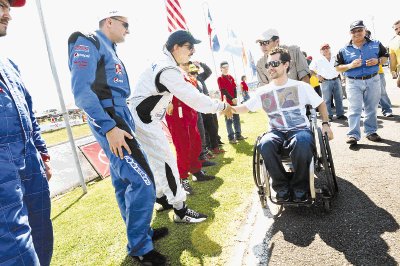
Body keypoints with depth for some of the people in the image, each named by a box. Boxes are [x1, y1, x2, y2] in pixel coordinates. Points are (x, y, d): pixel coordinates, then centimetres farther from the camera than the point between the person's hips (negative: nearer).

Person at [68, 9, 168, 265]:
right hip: (110, 120, -10)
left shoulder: (110, 50, 23)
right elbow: (82, 90, -18)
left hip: (120, 117, 10)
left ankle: (141, 232, 29)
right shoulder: (88, 43, -6)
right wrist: (109, 127, -25)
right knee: (143, 181, -13)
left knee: (125, 182, 15)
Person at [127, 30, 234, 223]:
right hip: (142, 122, -10)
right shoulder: (168, 70, -22)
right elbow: (193, 98, -23)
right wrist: (221, 107, -14)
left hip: (146, 119, 10)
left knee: (158, 161, 19)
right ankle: (180, 212, 2)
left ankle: (162, 198, 35)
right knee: (167, 163, -7)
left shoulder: (163, 63, 9)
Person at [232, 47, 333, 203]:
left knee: (301, 143, -39)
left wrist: (325, 124, 3)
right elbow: (246, 107, 13)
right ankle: (282, 187, -14)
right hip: (276, 132, 2)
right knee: (265, 145, -35)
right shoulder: (263, 92, 10)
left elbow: (320, 104, 15)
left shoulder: (301, 86, 6)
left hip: (300, 129, -1)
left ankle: (300, 187, -14)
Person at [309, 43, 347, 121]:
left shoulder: (335, 58, 12)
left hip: (336, 80, 4)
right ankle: (329, 116, 5)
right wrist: (317, 75, -7)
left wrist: (339, 74, 11)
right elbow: (311, 69, 1)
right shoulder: (318, 60, 1)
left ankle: (340, 114, 15)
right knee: (327, 100, -2)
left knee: (339, 98, 6)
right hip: (325, 82, -3)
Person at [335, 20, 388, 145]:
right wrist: (350, 65, -17)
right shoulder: (344, 50, 0)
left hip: (373, 80, 3)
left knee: (372, 108, 10)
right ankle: (353, 135, -9)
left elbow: (385, 56, 13)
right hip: (353, 82, -2)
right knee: (354, 109, -8)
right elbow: (338, 67, 1)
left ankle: (371, 132, 22)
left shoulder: (376, 44, 6)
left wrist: (378, 61, -10)